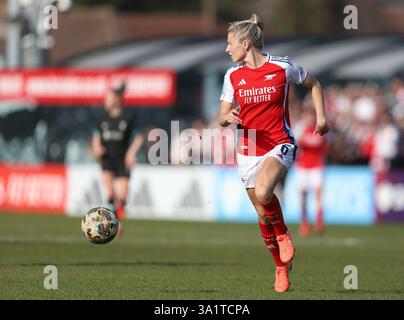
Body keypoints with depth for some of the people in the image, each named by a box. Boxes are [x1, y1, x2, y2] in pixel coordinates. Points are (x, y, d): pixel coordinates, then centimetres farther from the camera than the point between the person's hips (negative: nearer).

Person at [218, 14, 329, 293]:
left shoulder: (282, 67, -7)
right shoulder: (233, 76, 2)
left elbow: (313, 84, 10)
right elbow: (222, 118, 6)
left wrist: (321, 118, 2)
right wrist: (227, 117, -17)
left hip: (280, 145, -4)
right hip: (248, 151, 4)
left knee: (263, 193, -33)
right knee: (263, 215, 7)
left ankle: (283, 234, -4)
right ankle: (282, 267, 26)